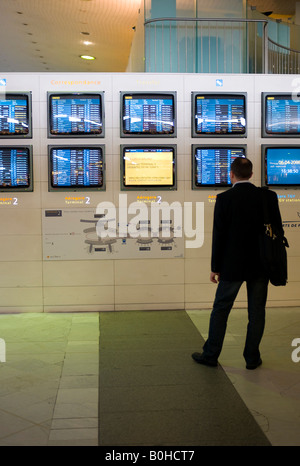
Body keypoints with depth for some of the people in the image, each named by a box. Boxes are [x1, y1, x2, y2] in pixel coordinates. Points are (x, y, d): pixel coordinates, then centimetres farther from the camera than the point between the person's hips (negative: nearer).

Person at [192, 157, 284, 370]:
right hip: (261, 265, 2)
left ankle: (211, 354, 19)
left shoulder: (224, 199, -10)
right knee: (257, 312, 12)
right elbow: (278, 230, 1)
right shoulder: (268, 197, -3)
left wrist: (215, 268, 0)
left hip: (233, 265, -2)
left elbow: (219, 235, -8)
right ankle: (252, 357, 19)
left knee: (220, 310, 10)